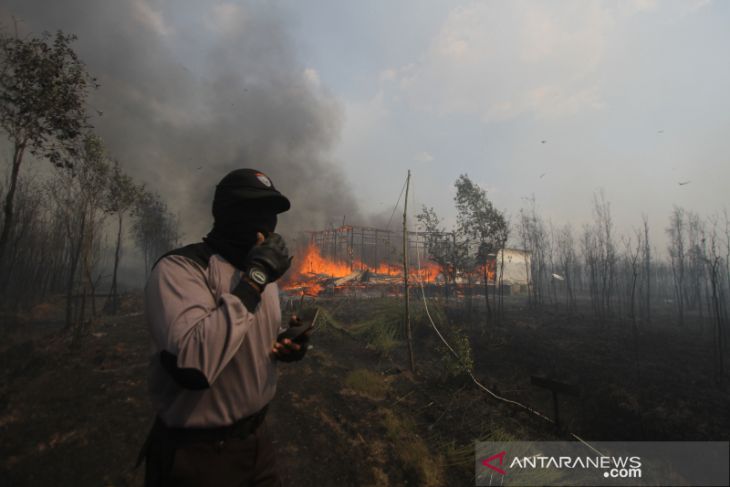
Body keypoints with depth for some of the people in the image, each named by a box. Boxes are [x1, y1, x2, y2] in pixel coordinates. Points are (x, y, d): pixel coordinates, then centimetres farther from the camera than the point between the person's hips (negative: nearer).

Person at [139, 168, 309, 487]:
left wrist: (287, 345, -5)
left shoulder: (263, 273, 4)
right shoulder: (179, 267, -21)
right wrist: (253, 280, -31)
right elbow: (192, 365, -35)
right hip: (199, 452, -7)